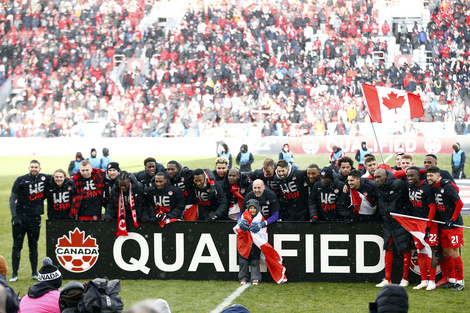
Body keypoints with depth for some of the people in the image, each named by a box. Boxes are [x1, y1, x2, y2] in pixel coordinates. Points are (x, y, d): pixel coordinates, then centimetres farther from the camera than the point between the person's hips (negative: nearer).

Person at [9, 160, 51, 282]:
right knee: (17, 245, 0)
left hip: (35, 217, 2)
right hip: (20, 217, -2)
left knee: (33, 245, 10)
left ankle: (34, 272, 15)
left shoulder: (44, 178, 4)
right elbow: (13, 198, -6)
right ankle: (14, 273, 4)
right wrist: (14, 216, -17)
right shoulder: (21, 180, -4)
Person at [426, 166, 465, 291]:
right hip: (442, 226, 8)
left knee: (454, 254, -5)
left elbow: (459, 204, -14)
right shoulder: (433, 189, 7)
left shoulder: (447, 187, -16)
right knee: (446, 253, 11)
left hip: (454, 225, -8)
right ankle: (451, 279, 22)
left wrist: (452, 220, -15)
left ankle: (460, 281, 4)